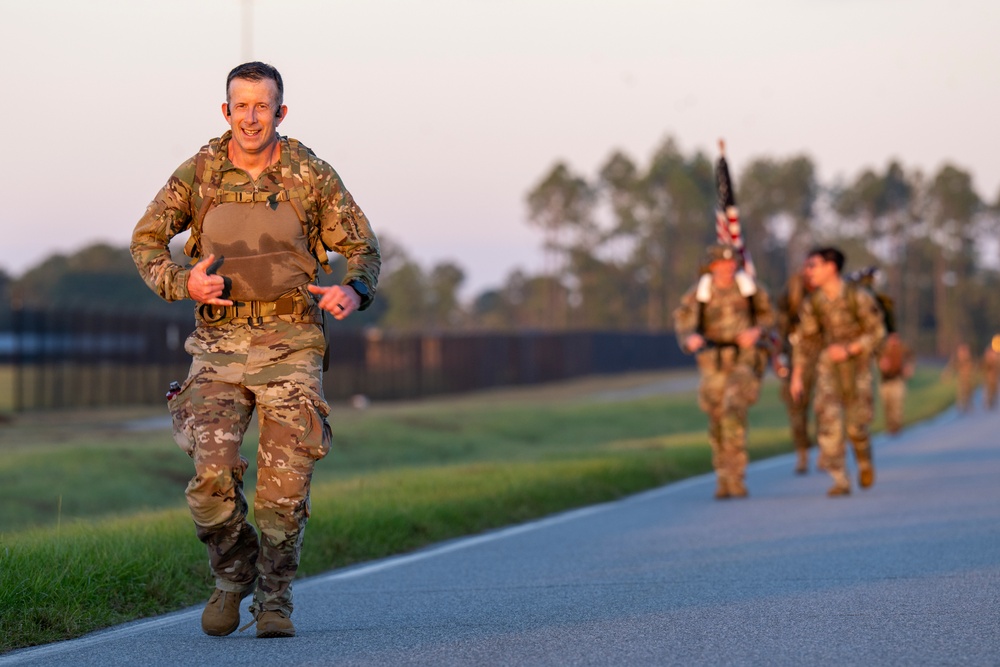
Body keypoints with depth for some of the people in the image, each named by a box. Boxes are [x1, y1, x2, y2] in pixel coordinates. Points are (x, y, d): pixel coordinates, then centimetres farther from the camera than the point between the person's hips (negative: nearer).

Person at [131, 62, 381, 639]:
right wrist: (182, 283, -8)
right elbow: (146, 241, 11)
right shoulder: (199, 174, 1)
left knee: (286, 483, -5)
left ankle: (275, 597, 16)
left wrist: (355, 290, -14)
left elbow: (362, 245, 8)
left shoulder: (311, 175, -1)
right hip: (220, 342, 1)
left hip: (290, 342, 0)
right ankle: (233, 575, 14)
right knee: (212, 474, -14)